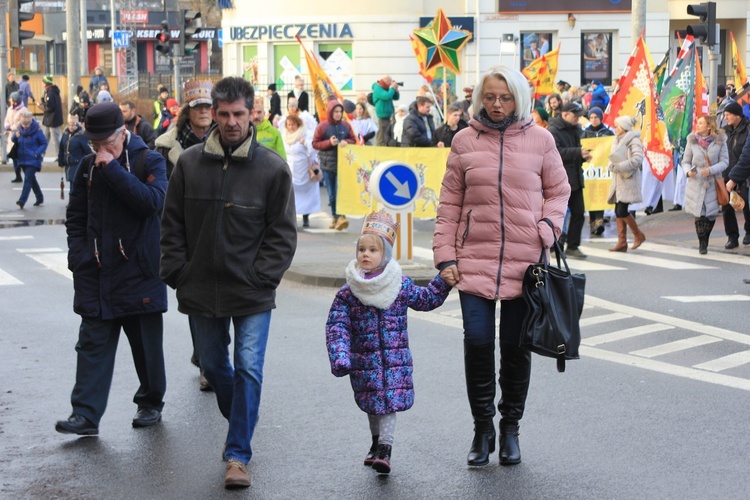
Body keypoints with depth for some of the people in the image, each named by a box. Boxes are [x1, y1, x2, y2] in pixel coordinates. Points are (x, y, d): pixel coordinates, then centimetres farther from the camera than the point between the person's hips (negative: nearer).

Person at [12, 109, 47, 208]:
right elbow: (13, 140, 12)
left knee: (28, 179, -13)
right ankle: (39, 197, 30)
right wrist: (15, 136, -11)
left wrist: (37, 153, -19)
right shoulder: (19, 129, 2)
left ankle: (22, 200, -18)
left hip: (33, 160, -6)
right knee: (31, 179, 16)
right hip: (22, 159, 6)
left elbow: (44, 143, -7)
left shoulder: (37, 130, -13)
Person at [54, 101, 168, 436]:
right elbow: (75, 216, 15)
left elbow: (154, 201, -24)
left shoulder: (149, 161, -6)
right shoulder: (88, 166, 8)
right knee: (93, 343, 0)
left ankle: (151, 403, 26)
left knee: (146, 344, 9)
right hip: (96, 271, 4)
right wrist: (78, 255, 2)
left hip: (139, 270, -3)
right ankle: (86, 415, -1)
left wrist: (113, 168, -22)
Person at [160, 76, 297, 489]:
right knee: (213, 366, 16)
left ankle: (238, 453, 1)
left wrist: (261, 277, -10)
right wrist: (177, 273, -1)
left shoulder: (272, 168, -7)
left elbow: (282, 233, -3)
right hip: (202, 291, 3)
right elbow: (172, 225, 6)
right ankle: (240, 423, 41)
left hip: (252, 293, -3)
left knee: (248, 369, -7)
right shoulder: (189, 163, 0)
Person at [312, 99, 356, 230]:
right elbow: (315, 143, 0)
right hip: (327, 164, 0)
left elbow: (354, 140, 11)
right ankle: (335, 217, 19)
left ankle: (341, 216, -19)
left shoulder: (346, 125, 4)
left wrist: (346, 142, -11)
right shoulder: (322, 126, 0)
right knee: (332, 194, 7)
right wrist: (329, 142, -14)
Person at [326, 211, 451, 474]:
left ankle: (384, 450, -9)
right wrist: (339, 356, -20)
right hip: (364, 360, 1)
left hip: (395, 358, -1)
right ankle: (377, 441, 32)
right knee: (372, 402, 12)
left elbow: (426, 299, 16)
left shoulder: (400, 285, -1)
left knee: (389, 401, -8)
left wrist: (443, 282, 4)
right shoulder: (348, 292, -5)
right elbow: (337, 326, -8)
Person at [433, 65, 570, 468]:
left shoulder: (540, 140, 3)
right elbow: (449, 204, 7)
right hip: (474, 259, 0)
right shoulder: (465, 141, 4)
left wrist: (547, 229, -5)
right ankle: (482, 429, 12)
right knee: (477, 342, -6)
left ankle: (510, 428, 23)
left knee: (516, 345, 5)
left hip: (524, 261, 0)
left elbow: (558, 191, 12)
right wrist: (445, 255, 1)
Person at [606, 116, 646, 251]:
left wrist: (619, 166, -22)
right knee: (618, 211, 5)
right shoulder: (617, 140, 16)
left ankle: (638, 235, 6)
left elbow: (637, 159, -20)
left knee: (622, 211, -13)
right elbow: (612, 158, 18)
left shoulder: (633, 141, -9)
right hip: (618, 179, 8)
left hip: (628, 180, -8)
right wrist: (611, 165, -5)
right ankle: (622, 242, 8)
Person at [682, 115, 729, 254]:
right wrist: (688, 171, -15)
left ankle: (705, 241, 24)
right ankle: (702, 244, 10)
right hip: (696, 183, 0)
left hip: (713, 184, 0)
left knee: (711, 214, 5)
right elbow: (685, 161, 6)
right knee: (699, 215, -5)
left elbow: (724, 161, -4)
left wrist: (711, 170, -20)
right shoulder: (692, 141, 0)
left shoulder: (720, 141, -3)